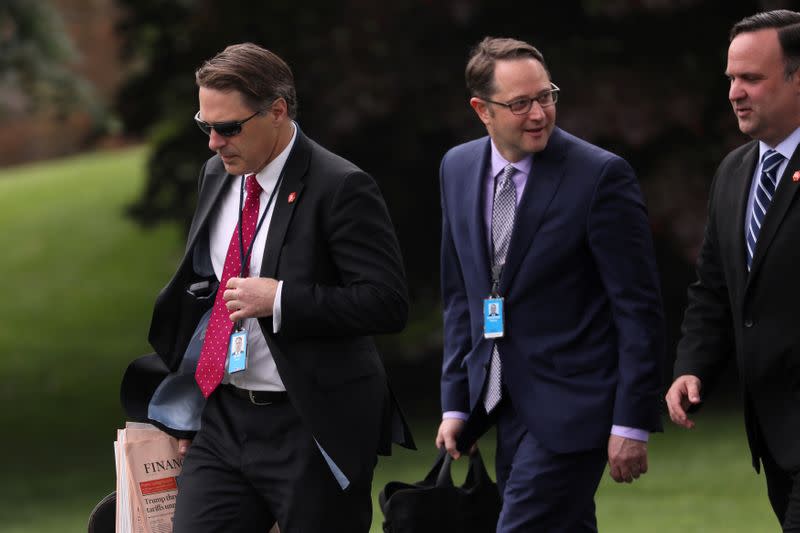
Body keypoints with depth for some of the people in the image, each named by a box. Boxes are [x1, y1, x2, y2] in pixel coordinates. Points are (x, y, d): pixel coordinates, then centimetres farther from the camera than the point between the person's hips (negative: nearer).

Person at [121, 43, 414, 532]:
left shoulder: (340, 188, -13)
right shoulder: (218, 176, 10)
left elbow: (387, 303, -17)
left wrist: (279, 301, -21)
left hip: (312, 432, -7)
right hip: (223, 421, 7)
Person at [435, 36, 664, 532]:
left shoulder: (602, 175, -12)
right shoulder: (458, 169, 7)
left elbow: (639, 306, -11)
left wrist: (633, 422, -14)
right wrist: (457, 403, 10)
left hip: (569, 408, -6)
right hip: (502, 406, 6)